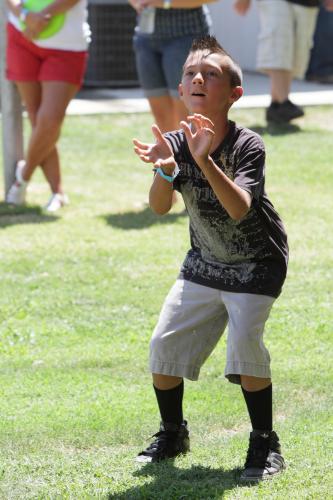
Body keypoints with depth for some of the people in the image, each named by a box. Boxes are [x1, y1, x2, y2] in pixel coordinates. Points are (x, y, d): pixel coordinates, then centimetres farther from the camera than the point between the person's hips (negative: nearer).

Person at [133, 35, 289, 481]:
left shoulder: (247, 146, -23)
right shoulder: (176, 144, -10)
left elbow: (240, 209, -38)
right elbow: (159, 207, -23)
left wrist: (206, 162, -50)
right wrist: (165, 170, -43)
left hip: (256, 264, -5)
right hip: (204, 262, 5)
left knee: (244, 341, -23)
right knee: (164, 343, -1)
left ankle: (266, 444, -5)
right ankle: (172, 435, 24)